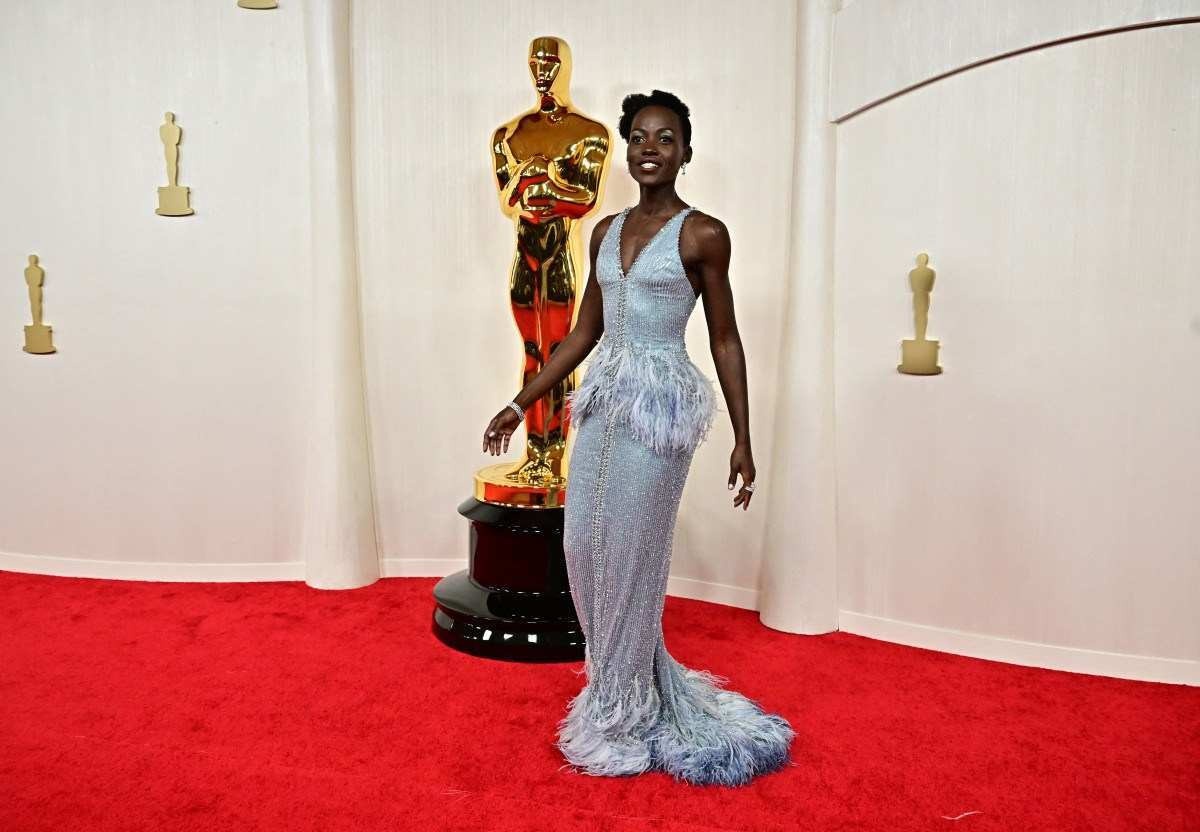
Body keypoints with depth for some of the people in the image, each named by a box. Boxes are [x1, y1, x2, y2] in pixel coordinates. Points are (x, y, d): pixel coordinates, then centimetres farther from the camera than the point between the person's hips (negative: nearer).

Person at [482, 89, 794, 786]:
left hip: (660, 404, -6)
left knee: (629, 554, 1)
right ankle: (619, 685, 32)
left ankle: (623, 716, 22)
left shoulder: (702, 234, -4)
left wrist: (743, 440, -3)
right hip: (604, 399, 7)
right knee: (584, 547, 9)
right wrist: (521, 403, 14)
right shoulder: (607, 231, 12)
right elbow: (586, 332, 15)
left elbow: (726, 342, -2)